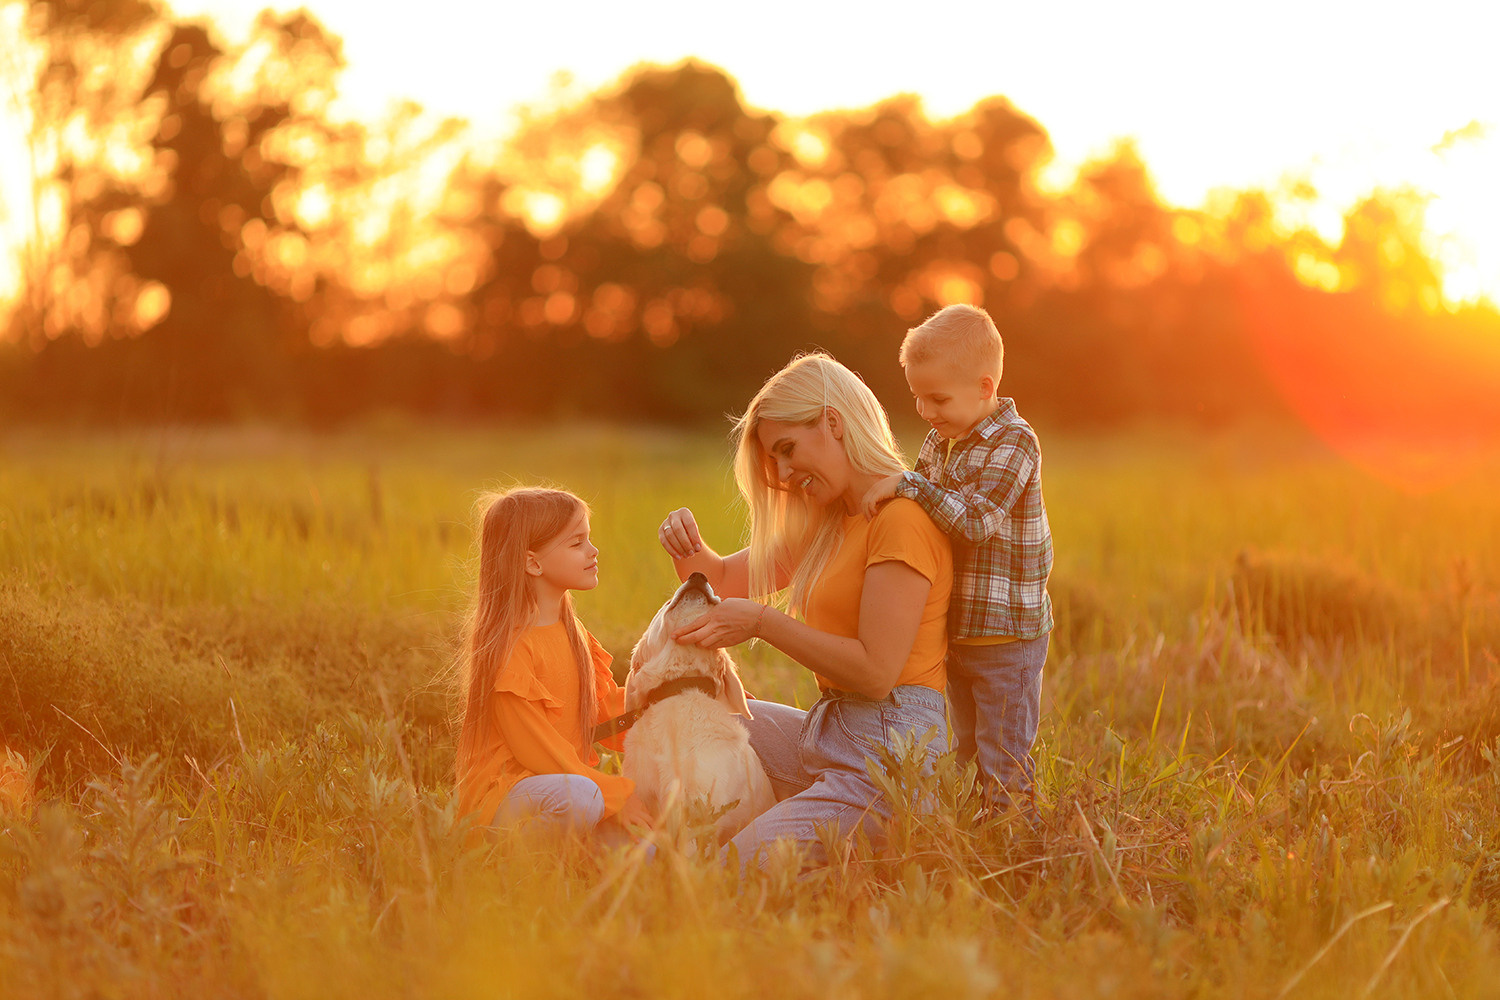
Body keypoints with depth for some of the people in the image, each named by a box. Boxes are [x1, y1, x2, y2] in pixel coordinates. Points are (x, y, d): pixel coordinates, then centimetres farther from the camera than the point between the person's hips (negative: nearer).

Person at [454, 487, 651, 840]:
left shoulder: (573, 633, 14)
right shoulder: (510, 646, -16)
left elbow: (608, 712, 17)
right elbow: (536, 748, -19)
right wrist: (616, 795, -20)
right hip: (501, 794, -7)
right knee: (580, 797, -37)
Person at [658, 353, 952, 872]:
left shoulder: (903, 518, -14)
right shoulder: (830, 521, 16)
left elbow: (875, 671, -19)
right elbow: (727, 581, 22)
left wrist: (761, 623, -15)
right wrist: (689, 549, -1)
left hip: (887, 748, -10)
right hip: (829, 730, 10)